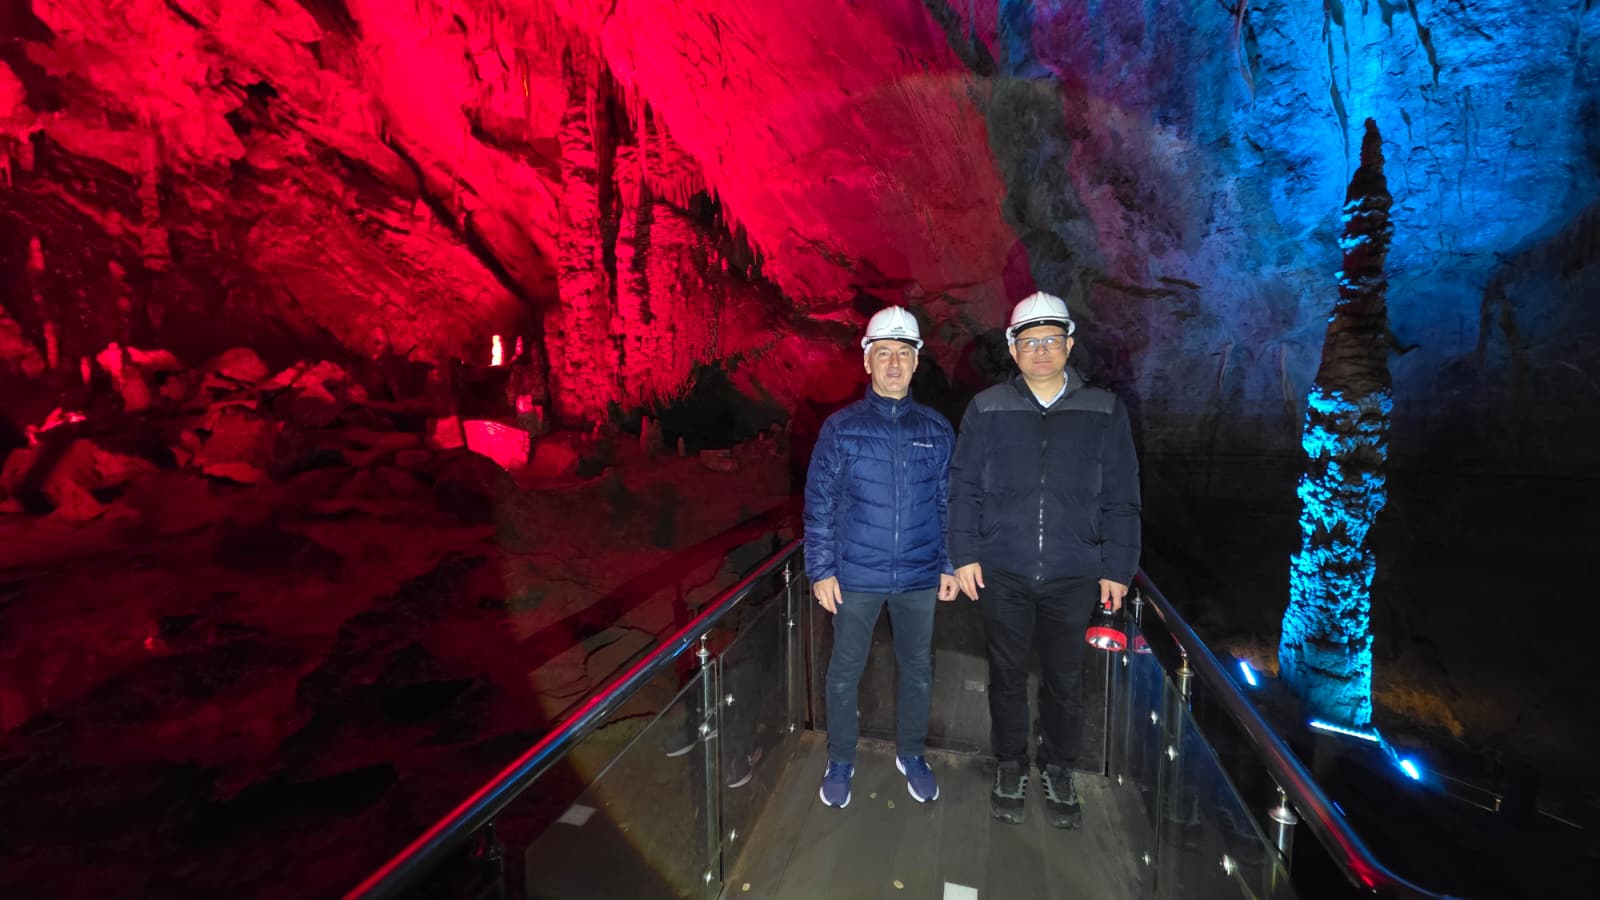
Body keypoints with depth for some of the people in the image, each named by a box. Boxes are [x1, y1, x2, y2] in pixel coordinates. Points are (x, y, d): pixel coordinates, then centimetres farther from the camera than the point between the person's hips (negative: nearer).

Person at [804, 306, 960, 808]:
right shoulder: (841, 427, -5)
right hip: (855, 577, -2)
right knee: (845, 670, 11)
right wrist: (821, 570, -7)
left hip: (919, 577, 2)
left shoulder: (936, 429, 2)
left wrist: (950, 564, 4)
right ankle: (841, 760, 33)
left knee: (917, 670, 16)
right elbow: (819, 503, -4)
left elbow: (948, 502, 7)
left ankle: (911, 754, 39)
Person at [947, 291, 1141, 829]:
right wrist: (965, 555, -3)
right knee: (1007, 676, 13)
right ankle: (1010, 768, 34)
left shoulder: (1103, 412, 2)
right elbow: (964, 488, 2)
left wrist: (1117, 569, 1)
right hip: (1002, 573, 0)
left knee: (1064, 680, 14)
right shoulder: (987, 409, 0)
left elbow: (1121, 500, 4)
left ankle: (1058, 772, 36)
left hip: (1074, 577, 1)